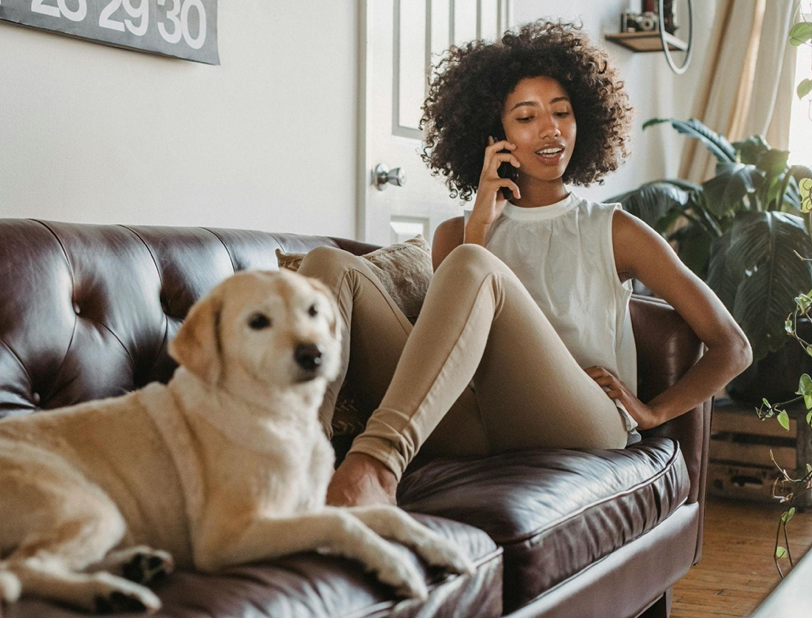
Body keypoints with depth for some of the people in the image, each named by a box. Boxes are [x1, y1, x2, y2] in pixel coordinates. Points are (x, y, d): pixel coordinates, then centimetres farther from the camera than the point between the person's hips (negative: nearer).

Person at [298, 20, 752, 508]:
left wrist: (653, 411, 2)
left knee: (471, 266, -28)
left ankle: (378, 458, -51)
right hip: (473, 429, 3)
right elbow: (451, 336, 6)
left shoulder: (613, 231, 20)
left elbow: (732, 347, 18)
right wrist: (481, 224, 6)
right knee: (332, 265, -15)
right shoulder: (459, 233, 26)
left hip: (582, 428, -2)